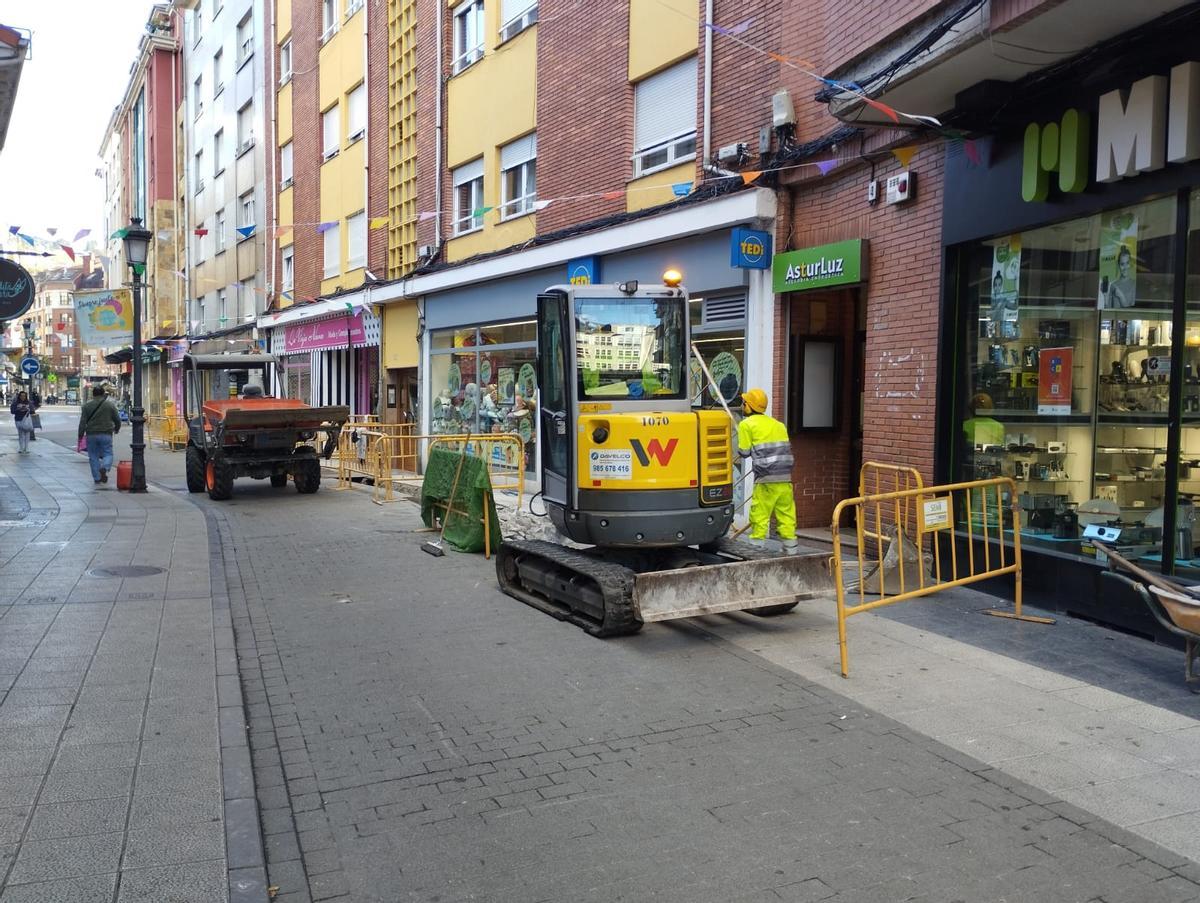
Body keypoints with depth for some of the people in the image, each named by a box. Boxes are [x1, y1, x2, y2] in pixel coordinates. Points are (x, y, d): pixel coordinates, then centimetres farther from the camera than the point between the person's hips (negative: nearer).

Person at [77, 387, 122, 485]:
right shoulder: (110, 405, 2)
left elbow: (82, 422, -1)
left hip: (91, 435, 1)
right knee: (108, 454, 6)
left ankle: (97, 479, 9)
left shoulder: (87, 406, 2)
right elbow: (117, 420, 7)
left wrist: (81, 435, 4)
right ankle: (104, 468, -24)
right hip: (106, 434, -1)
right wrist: (116, 429, 26)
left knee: (93, 456, 9)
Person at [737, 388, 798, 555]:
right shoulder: (778, 424, 19)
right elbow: (786, 449, 16)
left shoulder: (747, 424, 0)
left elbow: (744, 452, 0)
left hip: (766, 479, -6)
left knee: (759, 515, 0)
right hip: (785, 477, 6)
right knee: (786, 514, 9)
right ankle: (791, 550, 11)